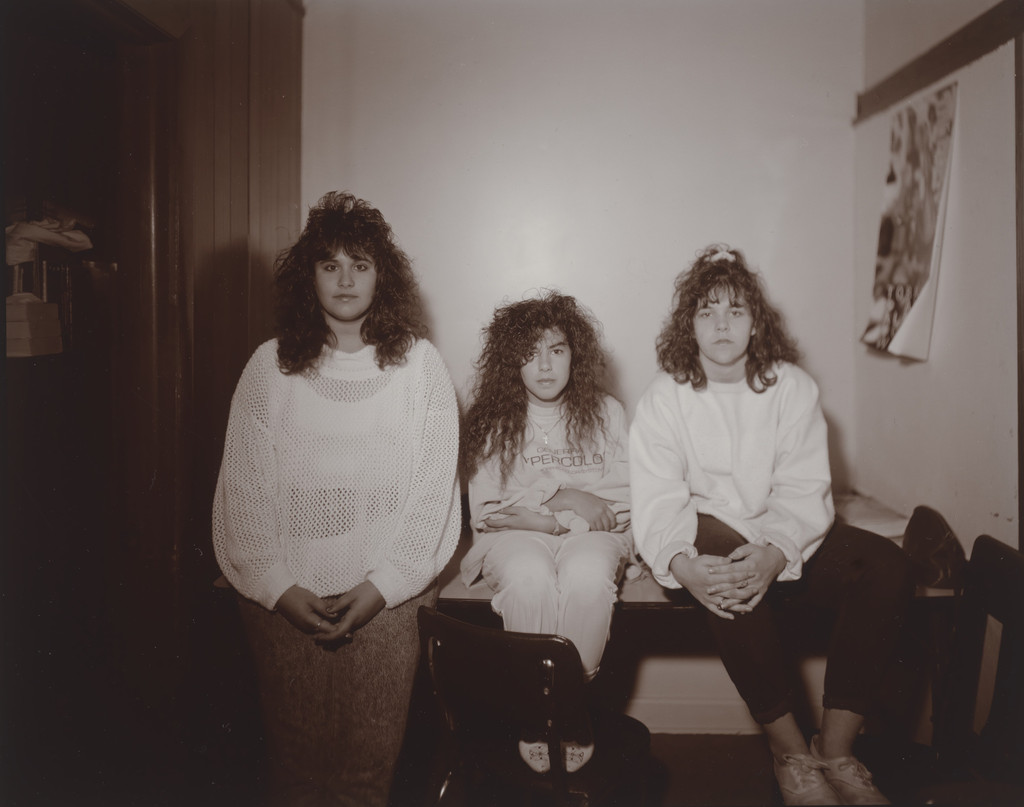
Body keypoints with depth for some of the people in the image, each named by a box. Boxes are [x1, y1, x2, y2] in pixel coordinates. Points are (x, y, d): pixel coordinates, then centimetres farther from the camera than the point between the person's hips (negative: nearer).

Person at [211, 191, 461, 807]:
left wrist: (381, 585, -10)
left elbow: (433, 486, -2)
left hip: (387, 595, -1)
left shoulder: (420, 364, 2)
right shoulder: (270, 365, 4)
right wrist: (280, 587, -8)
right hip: (285, 597, 1)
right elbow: (244, 484, 2)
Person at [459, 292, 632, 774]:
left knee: (587, 576, -35)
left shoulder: (606, 413, 10)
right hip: (515, 537, 0)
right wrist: (562, 497, -7)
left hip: (589, 534, 1)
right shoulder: (494, 421, 8)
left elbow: (626, 501, 2)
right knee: (530, 578, -36)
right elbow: (486, 511, 0)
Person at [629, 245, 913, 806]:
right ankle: (791, 751, -17)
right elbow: (657, 502, -12)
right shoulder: (664, 398, -2)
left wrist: (774, 554, -30)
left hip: (784, 536, 3)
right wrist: (683, 565, -34)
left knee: (886, 568, -21)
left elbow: (805, 491, -8)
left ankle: (837, 749, -14)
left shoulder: (792, 387, 1)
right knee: (730, 587, -35)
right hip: (709, 534, -2)